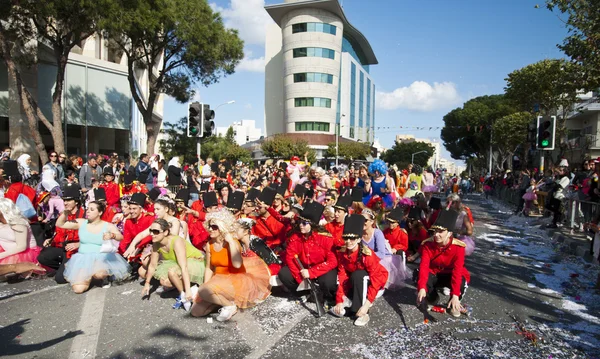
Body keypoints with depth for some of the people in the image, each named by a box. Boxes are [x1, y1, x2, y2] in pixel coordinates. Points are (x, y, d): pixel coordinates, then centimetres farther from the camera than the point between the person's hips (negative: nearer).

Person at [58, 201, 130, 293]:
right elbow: (59, 224, 10)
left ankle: (105, 277, 0)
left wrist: (112, 235, -40)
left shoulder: (108, 226, -3)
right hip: (83, 259, 3)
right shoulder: (81, 223, 5)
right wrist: (65, 212, -8)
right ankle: (89, 277, 18)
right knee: (78, 289, -16)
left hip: (102, 258, -3)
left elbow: (121, 237, -17)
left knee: (98, 274, -38)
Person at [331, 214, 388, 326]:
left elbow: (376, 279, -30)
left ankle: (363, 313, -27)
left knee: (357, 275, -35)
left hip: (377, 280, -5)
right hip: (356, 280, 5)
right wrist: (339, 300, -23)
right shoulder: (342, 253, -16)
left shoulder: (367, 254, -31)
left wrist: (367, 304, -36)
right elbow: (342, 276, -15)